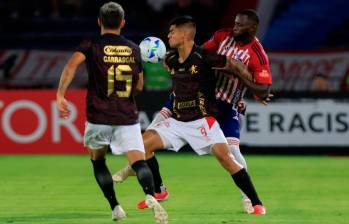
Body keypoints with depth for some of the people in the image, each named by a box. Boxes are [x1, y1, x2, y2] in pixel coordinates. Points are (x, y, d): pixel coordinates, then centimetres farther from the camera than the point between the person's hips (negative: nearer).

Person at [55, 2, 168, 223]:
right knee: (139, 161, -11)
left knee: (98, 160, 22)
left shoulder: (91, 46, 1)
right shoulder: (133, 49, 11)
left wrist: (60, 95, -18)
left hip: (99, 117, -1)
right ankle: (151, 196, -40)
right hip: (128, 117, 1)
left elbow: (72, 65, -19)